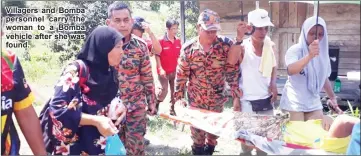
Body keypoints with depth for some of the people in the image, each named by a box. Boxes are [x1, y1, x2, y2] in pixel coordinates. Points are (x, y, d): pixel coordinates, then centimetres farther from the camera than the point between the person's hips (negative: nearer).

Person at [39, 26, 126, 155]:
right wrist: (96, 121, -26)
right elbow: (57, 109, -23)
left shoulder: (110, 73, 1)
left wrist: (118, 107, -7)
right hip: (74, 146, -6)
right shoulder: (77, 70, -19)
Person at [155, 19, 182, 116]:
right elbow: (157, 56, -11)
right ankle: (156, 104, 21)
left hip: (174, 71, 5)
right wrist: (160, 69, -17)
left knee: (174, 91, 8)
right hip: (164, 71, -5)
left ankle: (172, 109, 22)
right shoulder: (161, 41, -13)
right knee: (164, 90, -6)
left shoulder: (178, 41, 2)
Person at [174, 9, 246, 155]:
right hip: (196, 99, -1)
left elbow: (232, 70, -7)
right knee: (197, 129, 14)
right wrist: (178, 97, -7)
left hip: (217, 98, 1)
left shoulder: (226, 44, -12)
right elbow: (181, 75, -7)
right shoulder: (188, 48, -12)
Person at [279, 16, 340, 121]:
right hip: (295, 102, -5)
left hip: (314, 103, 6)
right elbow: (291, 71, -34)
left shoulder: (322, 52, 6)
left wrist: (332, 97, 23)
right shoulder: (295, 50, -13)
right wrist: (309, 56, -47)